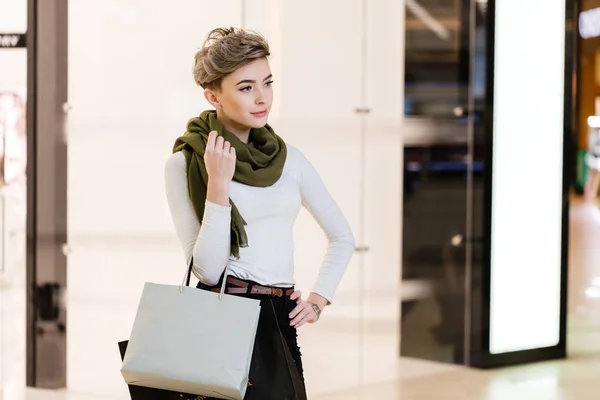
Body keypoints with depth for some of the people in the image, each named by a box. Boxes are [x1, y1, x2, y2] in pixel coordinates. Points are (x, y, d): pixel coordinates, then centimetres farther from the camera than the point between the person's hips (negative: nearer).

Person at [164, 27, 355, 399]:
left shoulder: (287, 157, 6)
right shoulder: (185, 164, -6)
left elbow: (343, 237, 17)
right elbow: (207, 269, -14)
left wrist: (318, 301, 6)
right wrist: (218, 183, -19)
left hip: (280, 323, 4)